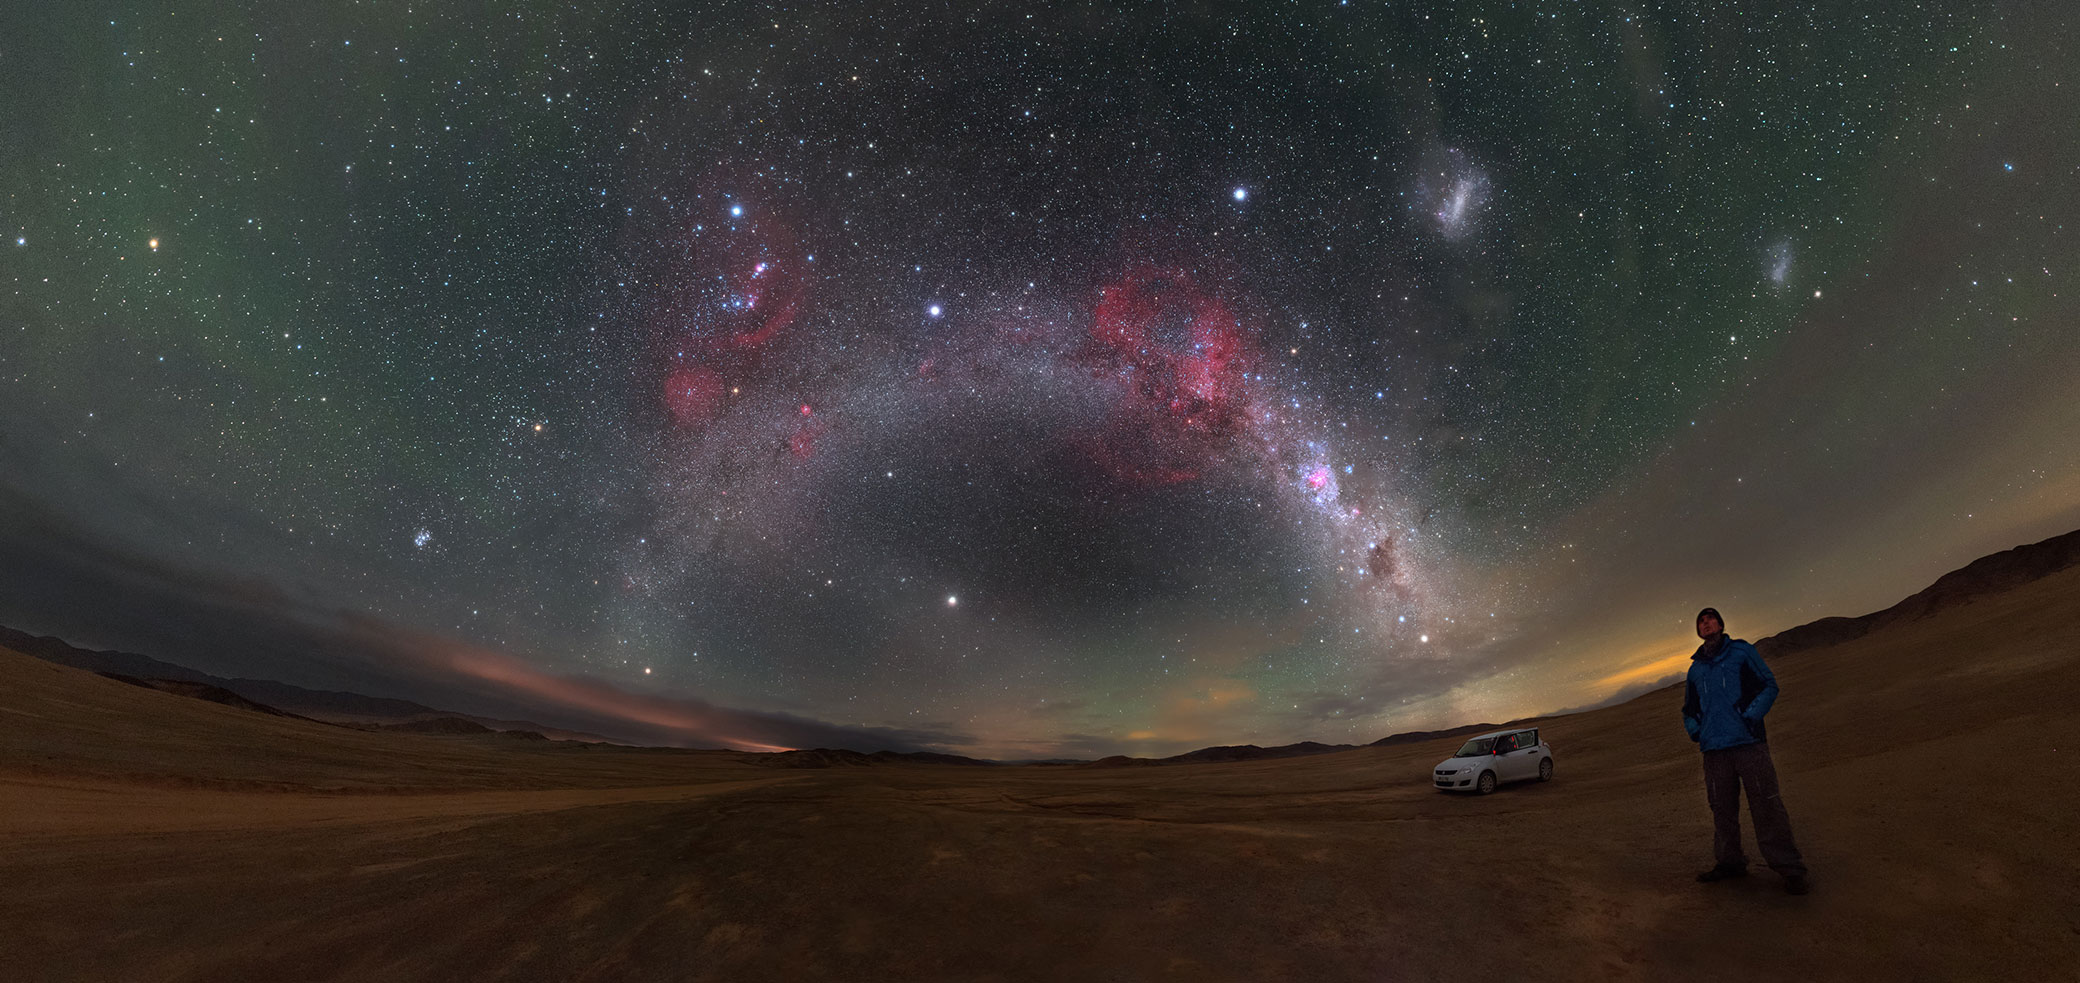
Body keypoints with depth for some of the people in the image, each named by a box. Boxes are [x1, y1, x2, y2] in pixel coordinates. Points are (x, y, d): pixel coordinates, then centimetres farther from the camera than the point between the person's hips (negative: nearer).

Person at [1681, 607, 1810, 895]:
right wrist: (1694, 730, 10)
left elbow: (1769, 685, 1)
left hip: (1748, 742, -4)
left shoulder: (1742, 651, 6)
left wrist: (1751, 716, -10)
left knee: (1765, 803, -7)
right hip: (1714, 748, 4)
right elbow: (1689, 707, 27)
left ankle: (1788, 868, 0)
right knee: (1722, 807, 7)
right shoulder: (1696, 668, 17)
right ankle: (1729, 862, 14)